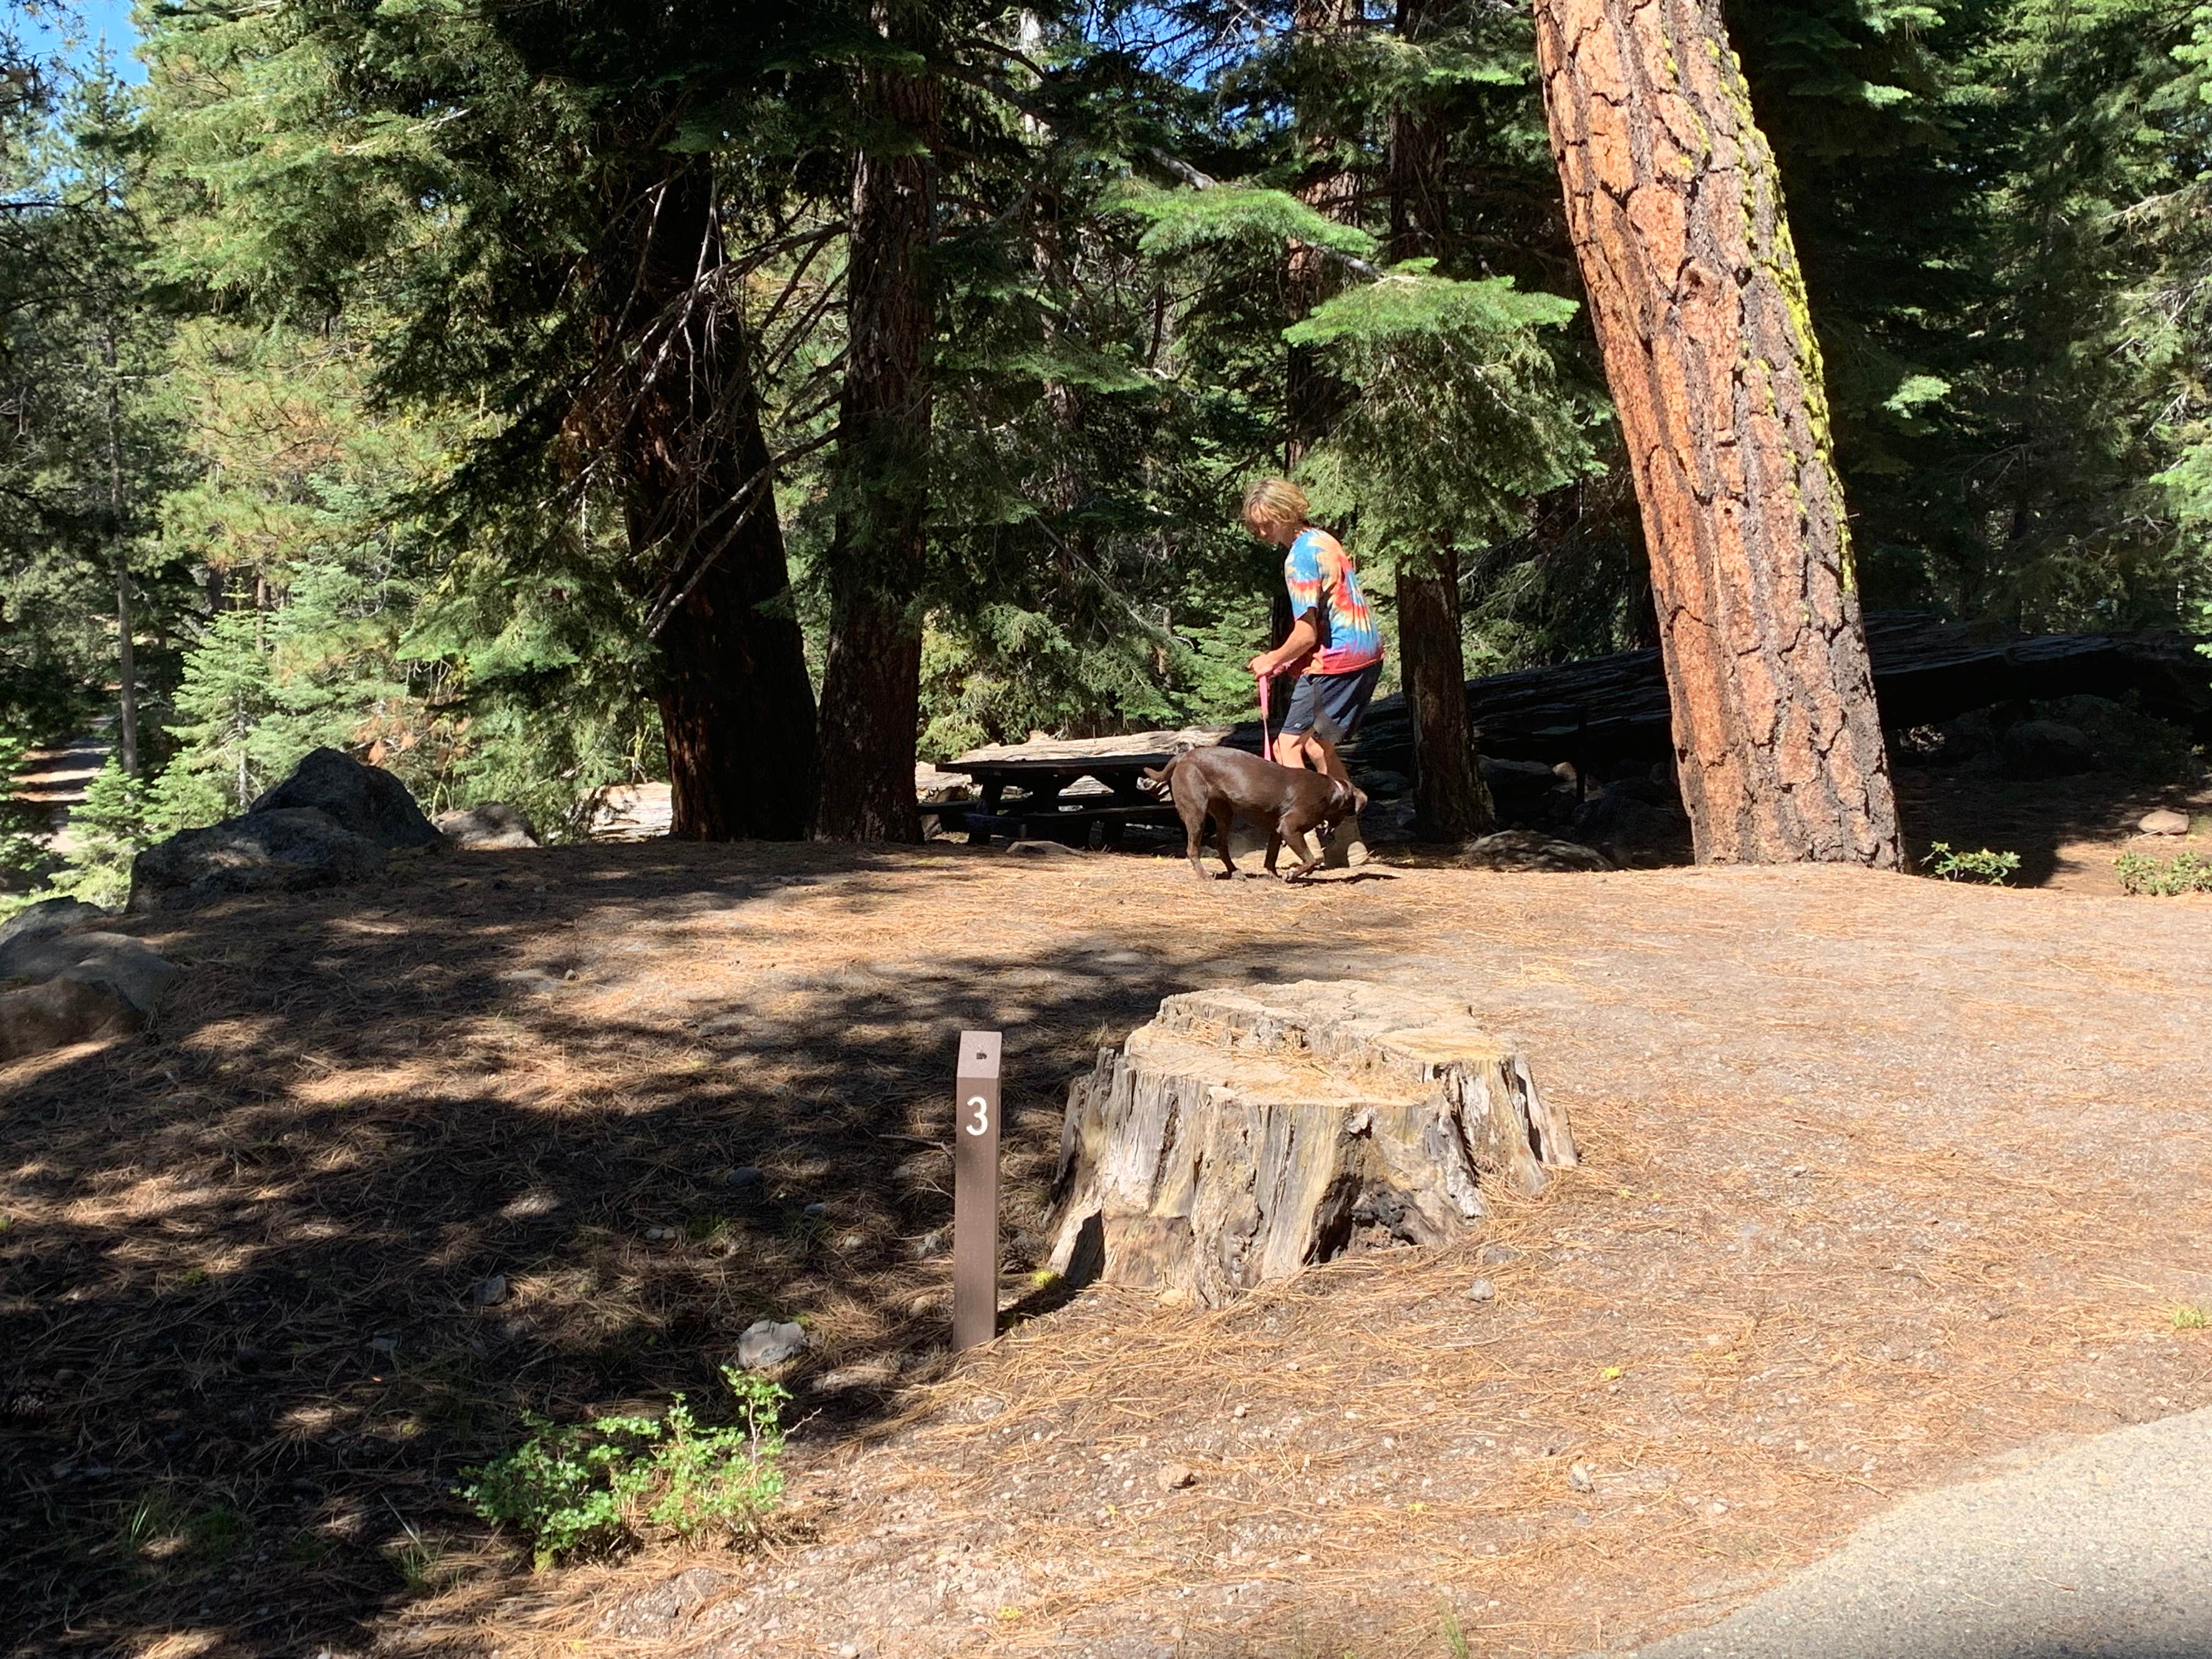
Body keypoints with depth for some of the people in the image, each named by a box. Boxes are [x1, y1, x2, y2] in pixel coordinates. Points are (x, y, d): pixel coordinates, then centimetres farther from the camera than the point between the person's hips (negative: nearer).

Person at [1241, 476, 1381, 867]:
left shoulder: (1299, 558, -15)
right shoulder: (1324, 541, 15)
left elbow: (1307, 633, -19)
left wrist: (1273, 661, -2)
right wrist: (1287, 659, 17)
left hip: (1337, 662, -10)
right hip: (1368, 653, 10)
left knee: (1288, 747, -4)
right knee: (1319, 747, 19)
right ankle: (1352, 842, 21)